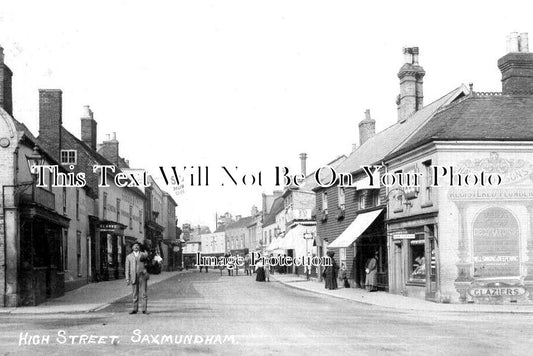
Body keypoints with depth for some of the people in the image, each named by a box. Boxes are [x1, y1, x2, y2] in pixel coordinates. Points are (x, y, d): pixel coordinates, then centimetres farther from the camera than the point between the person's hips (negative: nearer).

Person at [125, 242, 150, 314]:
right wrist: (127, 279, 0)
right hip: (133, 277, 1)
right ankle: (135, 309, 11)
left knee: (143, 293, -5)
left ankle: (144, 310, -4)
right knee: (135, 294, 5)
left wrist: (145, 254, -39)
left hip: (142, 276, -1)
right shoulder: (129, 257, 12)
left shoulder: (143, 254, 9)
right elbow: (127, 268, 8)